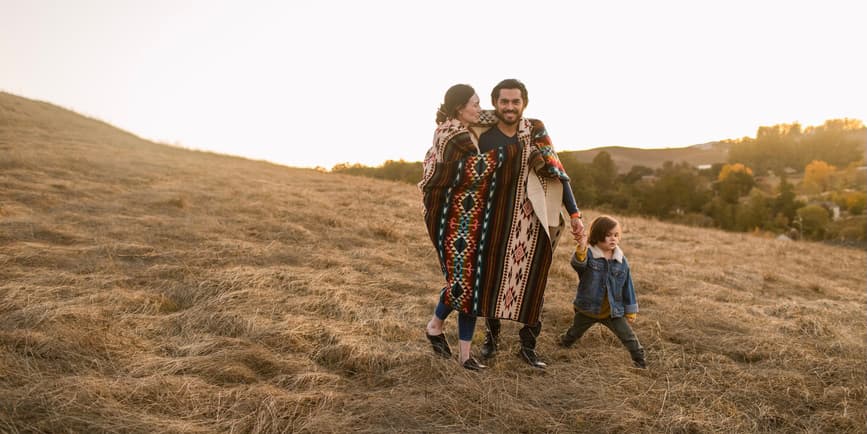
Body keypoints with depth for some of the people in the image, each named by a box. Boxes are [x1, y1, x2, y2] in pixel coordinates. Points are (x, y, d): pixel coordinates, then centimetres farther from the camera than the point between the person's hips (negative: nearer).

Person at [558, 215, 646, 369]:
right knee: (575, 332, 22)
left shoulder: (622, 262, -5)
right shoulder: (589, 255, -16)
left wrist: (631, 310, 8)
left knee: (628, 335, 0)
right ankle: (565, 343, 50)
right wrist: (580, 251, -62)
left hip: (613, 311, 1)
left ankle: (639, 359, 19)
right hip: (587, 309, -1)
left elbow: (628, 287, 4)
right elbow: (577, 263, -40)